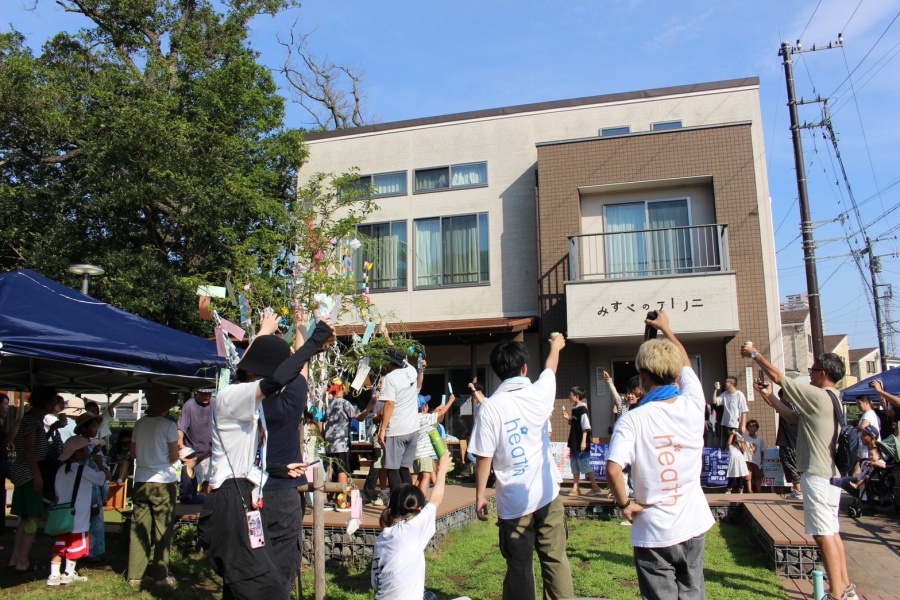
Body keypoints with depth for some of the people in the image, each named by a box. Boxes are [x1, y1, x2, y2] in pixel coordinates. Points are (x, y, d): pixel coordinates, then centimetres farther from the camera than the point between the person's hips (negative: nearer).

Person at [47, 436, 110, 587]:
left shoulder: (61, 470, 10)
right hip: (77, 518, -7)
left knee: (60, 545, 10)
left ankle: (54, 575, 11)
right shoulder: (83, 470, -12)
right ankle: (69, 575, 13)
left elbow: (57, 495, 16)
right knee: (75, 546, 5)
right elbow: (106, 476, -2)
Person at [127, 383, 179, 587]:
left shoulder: (140, 423, 4)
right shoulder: (168, 425, -10)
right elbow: (174, 457, -8)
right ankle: (160, 574, 8)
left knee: (139, 527, 10)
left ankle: (136, 573, 15)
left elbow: (133, 453, 11)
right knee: (162, 529, 4)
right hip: (163, 482, -4)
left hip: (141, 481, 5)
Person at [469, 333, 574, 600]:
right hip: (547, 494, 2)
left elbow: (483, 458, -9)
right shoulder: (539, 393, -4)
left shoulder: (490, 407, -12)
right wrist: (555, 347, 39)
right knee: (556, 560, 11)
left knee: (519, 568, 9)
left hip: (514, 501, -2)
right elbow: (550, 368, 19)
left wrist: (480, 496, 3)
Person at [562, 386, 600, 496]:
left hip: (581, 443, -9)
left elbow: (586, 426, -19)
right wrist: (568, 418, 3)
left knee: (585, 465, -5)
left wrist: (583, 441, -22)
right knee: (575, 466, 11)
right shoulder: (574, 408, 10)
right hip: (574, 442, 9)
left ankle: (595, 487, 3)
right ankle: (575, 488, 17)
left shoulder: (582, 409, -15)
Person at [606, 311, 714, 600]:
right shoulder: (693, 406, -6)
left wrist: (624, 503, -10)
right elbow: (686, 363, 13)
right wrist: (666, 329, 27)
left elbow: (613, 470, -29)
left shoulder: (633, 420, -18)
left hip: (654, 532, -4)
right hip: (694, 525, 4)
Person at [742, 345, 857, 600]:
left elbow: (777, 376, -11)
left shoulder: (817, 396, -15)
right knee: (832, 532, 15)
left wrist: (755, 354, 0)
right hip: (830, 473, 10)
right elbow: (791, 415, 20)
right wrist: (769, 396, 21)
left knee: (824, 535, -6)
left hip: (817, 475, -10)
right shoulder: (831, 399, 15)